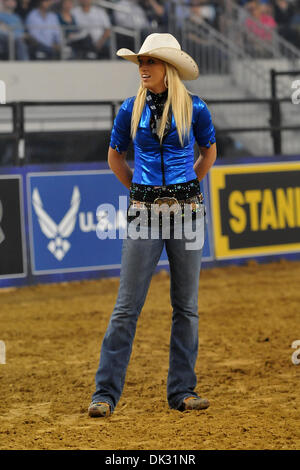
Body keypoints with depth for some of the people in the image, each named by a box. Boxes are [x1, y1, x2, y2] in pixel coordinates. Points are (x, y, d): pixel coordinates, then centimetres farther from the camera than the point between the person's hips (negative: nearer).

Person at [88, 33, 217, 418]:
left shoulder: (194, 109, -1)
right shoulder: (131, 110, 1)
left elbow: (209, 152, 16)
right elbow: (115, 156, 16)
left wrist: (185, 190, 9)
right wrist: (139, 190, 10)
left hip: (186, 211, 0)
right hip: (144, 213, 0)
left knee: (186, 305, 6)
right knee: (127, 306, -2)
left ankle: (182, 391, 14)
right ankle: (105, 393, 1)